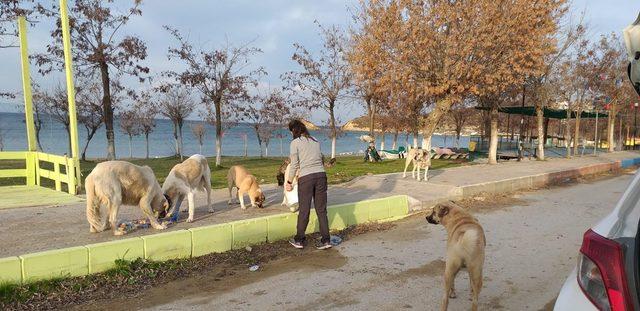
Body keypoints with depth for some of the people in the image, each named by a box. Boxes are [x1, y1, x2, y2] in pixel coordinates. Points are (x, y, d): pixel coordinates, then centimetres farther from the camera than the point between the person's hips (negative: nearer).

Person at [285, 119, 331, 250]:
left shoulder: (295, 143, -1)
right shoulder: (315, 141, 14)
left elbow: (294, 165, -3)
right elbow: (319, 158, 13)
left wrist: (289, 182, 8)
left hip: (306, 177, -4)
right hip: (321, 175, 4)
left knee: (304, 210, 6)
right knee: (321, 209, 10)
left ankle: (299, 240, 19)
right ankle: (326, 240, 12)